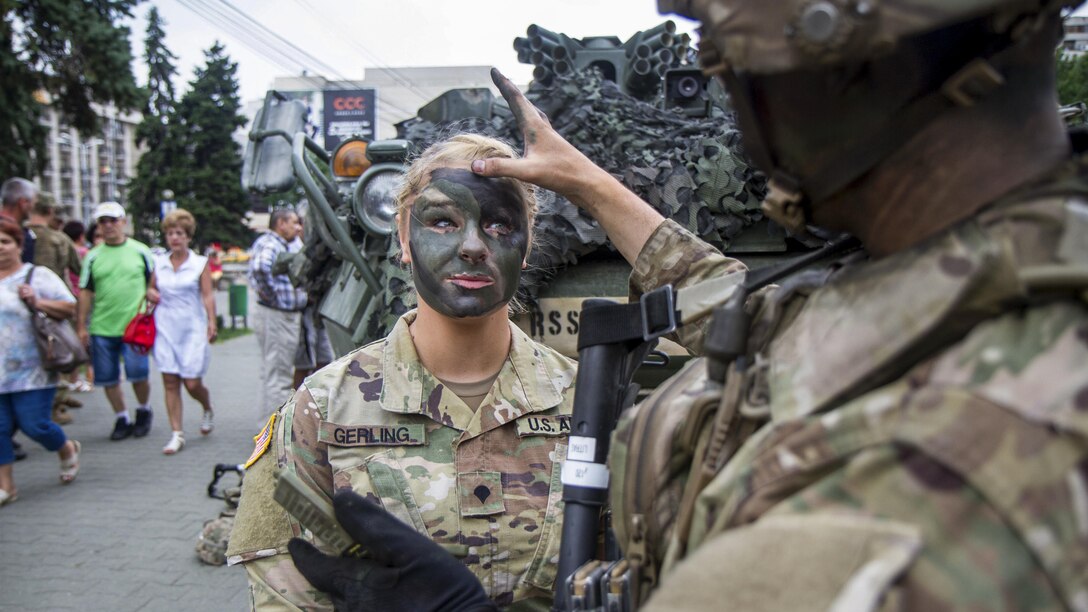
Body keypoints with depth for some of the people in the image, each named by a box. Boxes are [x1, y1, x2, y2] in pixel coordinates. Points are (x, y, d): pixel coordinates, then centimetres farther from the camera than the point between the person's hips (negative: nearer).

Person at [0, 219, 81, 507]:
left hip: (31, 372, -4)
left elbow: (70, 308, -6)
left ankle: (68, 450, 27)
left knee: (34, 425, -2)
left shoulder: (38, 275, -2)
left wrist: (38, 302, -19)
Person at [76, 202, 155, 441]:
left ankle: (143, 411, 18)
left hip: (135, 326, -3)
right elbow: (85, 293, 9)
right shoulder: (93, 256, 7)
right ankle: (122, 419, 23)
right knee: (108, 378, 7)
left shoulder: (140, 251, 3)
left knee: (138, 373, -9)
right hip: (101, 328, 3)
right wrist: (81, 326, 6)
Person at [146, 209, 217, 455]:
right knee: (170, 382, 0)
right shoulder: (159, 263, 10)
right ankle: (177, 434, 6)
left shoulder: (200, 263, 1)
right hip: (166, 328, 3)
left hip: (192, 329, -3)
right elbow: (152, 288, 23)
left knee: (192, 383, -4)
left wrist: (212, 323, -15)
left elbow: (207, 296, -4)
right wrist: (150, 294, -1)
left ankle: (208, 410, 29)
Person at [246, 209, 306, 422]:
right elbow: (261, 267, -34)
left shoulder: (281, 245, 18)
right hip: (275, 316, -11)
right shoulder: (269, 243, -13)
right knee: (278, 376, -6)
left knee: (271, 373, 18)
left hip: (286, 316, 11)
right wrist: (272, 295, -22)